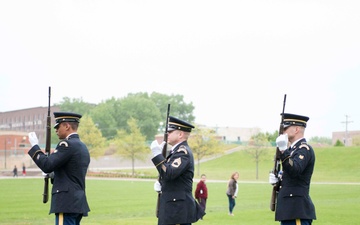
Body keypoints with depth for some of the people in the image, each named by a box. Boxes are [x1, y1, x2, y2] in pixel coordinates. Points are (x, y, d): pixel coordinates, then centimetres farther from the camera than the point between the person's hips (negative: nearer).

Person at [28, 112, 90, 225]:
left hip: (67, 204, -10)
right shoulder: (83, 147, 18)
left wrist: (35, 146, -7)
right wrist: (53, 176, 14)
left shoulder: (67, 144, -12)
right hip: (78, 203, 10)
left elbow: (47, 166, -19)